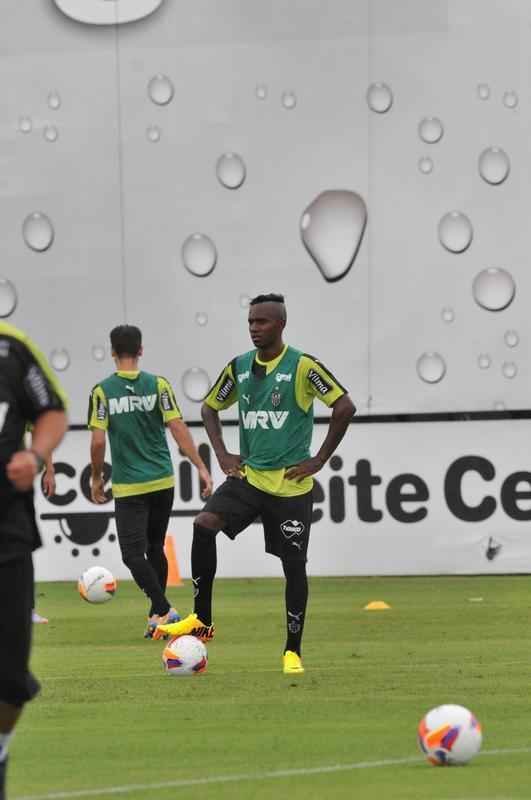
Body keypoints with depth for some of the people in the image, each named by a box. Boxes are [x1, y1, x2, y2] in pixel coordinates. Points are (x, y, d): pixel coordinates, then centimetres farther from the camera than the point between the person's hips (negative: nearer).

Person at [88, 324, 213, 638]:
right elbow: (178, 429, -6)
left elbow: (98, 441, -7)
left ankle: (164, 611, -17)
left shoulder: (102, 391, -5)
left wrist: (97, 478, 7)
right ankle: (158, 615, 21)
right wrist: (202, 468, -3)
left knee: (133, 554, -2)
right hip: (163, 482, 3)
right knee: (155, 548, 18)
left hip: (129, 487, -3)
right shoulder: (158, 385, -1)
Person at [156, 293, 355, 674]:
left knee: (294, 565, 0)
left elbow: (345, 407, -15)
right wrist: (222, 453, 6)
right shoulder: (239, 367, 5)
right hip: (248, 475, 4)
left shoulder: (303, 367, -11)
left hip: (291, 485, -4)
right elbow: (210, 407, 20)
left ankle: (293, 651, 14)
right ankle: (202, 620, -10)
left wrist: (319, 460, -13)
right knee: (204, 525, -19)